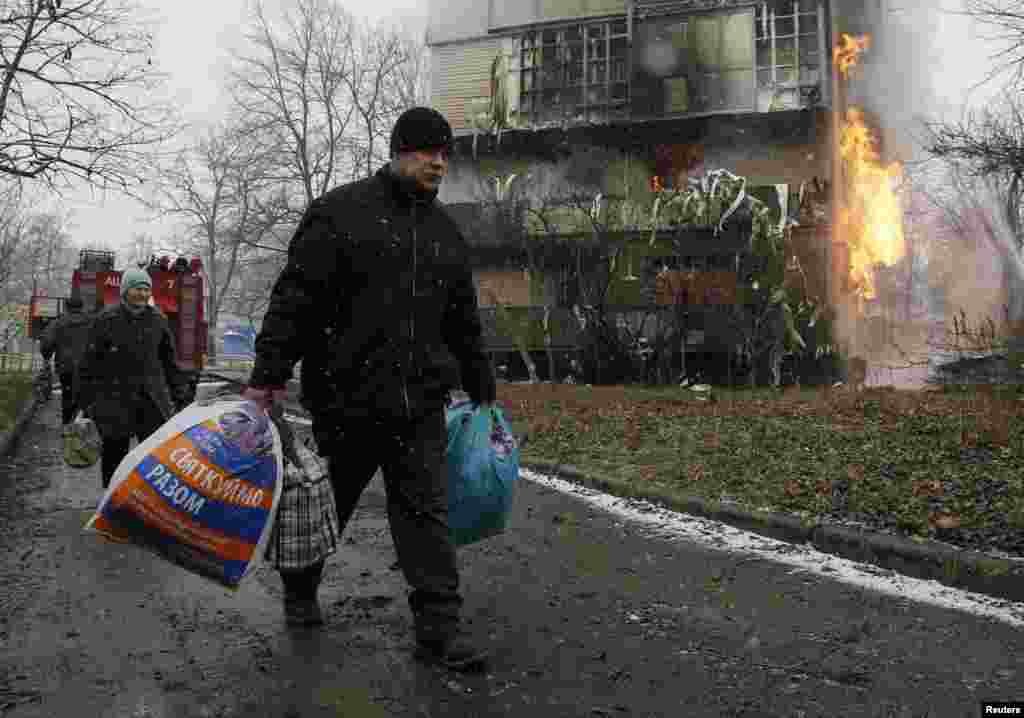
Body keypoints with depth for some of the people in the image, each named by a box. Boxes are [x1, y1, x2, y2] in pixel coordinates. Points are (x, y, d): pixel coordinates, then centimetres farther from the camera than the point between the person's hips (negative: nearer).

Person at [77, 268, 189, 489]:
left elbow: (170, 360, 12)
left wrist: (179, 395, 9)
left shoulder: (158, 320, 6)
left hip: (152, 399, 2)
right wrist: (87, 400, -5)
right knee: (114, 454, 10)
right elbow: (90, 362, -3)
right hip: (115, 400, -2)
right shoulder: (107, 319, -4)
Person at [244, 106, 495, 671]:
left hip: (420, 402, 4)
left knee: (426, 508, 0)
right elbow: (294, 299, -9)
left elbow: (463, 322, 19)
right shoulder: (340, 212, -5)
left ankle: (438, 626, 6)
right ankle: (299, 590, 41)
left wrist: (482, 389, 21)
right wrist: (268, 375, -15)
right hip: (344, 397, -3)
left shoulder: (445, 232, 13)